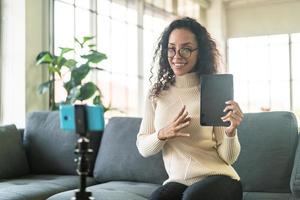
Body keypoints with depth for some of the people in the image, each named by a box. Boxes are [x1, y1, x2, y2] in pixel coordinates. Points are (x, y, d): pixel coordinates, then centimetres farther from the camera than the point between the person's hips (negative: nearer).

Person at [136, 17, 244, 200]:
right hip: (178, 181, 2)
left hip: (217, 177, -2)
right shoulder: (157, 94, 3)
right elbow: (143, 148, 3)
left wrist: (231, 131, -26)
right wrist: (163, 134, -17)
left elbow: (228, 157, -6)